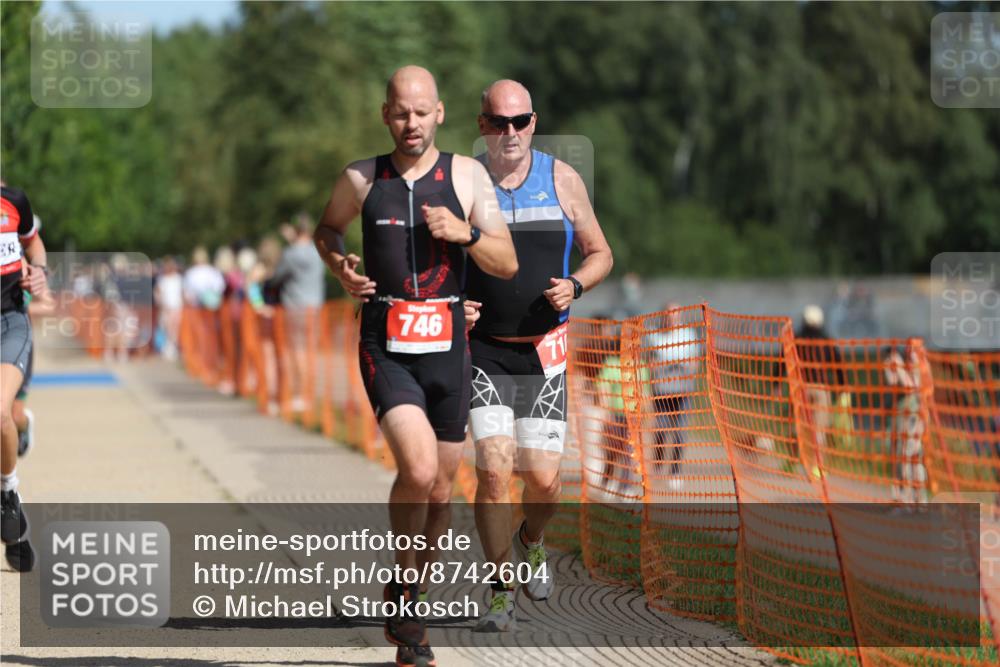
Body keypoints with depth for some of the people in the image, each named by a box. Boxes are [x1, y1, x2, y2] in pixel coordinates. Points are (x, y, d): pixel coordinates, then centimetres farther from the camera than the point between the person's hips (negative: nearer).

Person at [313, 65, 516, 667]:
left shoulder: (467, 176, 2)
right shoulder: (361, 179, 3)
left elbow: (508, 265, 1)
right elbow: (327, 229, 23)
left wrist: (465, 233, -17)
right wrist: (340, 266, 2)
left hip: (447, 346, 2)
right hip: (387, 347, -2)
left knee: (440, 489, 10)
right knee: (418, 469, -23)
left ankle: (408, 605, 30)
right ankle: (403, 583, -2)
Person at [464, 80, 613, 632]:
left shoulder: (561, 180, 2)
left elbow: (600, 253, 10)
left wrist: (574, 286, -11)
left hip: (543, 351, 1)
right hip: (483, 351, -1)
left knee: (543, 478, -2)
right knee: (493, 469, -13)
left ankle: (531, 541, 34)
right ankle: (501, 592, 1)